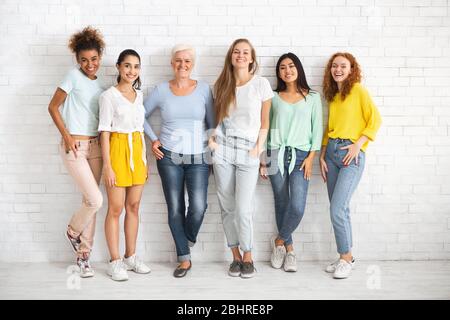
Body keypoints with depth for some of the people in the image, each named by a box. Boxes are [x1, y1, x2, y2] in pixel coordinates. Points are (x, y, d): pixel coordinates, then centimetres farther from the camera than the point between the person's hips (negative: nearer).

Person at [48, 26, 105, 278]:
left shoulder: (100, 85, 11)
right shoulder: (74, 76, -5)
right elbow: (53, 107, -5)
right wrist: (67, 136, -11)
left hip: (95, 145, 6)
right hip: (74, 146, -6)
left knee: (90, 201, 7)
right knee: (96, 200, -11)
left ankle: (84, 254, 18)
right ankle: (72, 232, 18)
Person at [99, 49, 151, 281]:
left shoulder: (139, 95, 12)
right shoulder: (109, 96, -5)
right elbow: (104, 132, -8)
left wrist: (144, 158, 12)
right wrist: (107, 165, -13)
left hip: (138, 151, 6)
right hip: (118, 150, -6)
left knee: (133, 207, 10)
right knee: (116, 209, -1)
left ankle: (131, 256, 21)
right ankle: (115, 262, 9)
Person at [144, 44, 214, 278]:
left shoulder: (203, 89, 3)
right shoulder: (161, 90, 4)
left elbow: (213, 123, 7)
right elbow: (141, 114, 14)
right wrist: (153, 139, 6)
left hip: (198, 158, 0)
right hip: (169, 157, 1)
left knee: (198, 206, -12)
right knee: (175, 208, 3)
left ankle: (188, 239, 22)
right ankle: (184, 259, 18)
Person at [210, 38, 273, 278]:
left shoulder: (261, 84, 1)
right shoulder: (221, 85, 10)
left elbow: (265, 122, 4)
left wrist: (258, 148, -4)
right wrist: (212, 138, 0)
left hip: (248, 152, -3)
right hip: (223, 150, 3)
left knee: (243, 209, -8)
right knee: (227, 207, 4)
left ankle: (247, 257, 11)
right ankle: (236, 256, 18)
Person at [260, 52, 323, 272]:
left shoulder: (312, 97, 8)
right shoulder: (274, 97, 10)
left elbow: (317, 129, 5)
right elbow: (266, 128, 10)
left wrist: (311, 158, -5)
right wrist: (262, 160, 5)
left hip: (300, 156, -1)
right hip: (276, 155, 1)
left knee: (297, 207, -13)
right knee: (281, 204, 5)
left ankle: (280, 240, 12)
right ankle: (289, 248, 21)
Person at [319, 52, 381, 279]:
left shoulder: (358, 91, -3)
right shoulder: (332, 96, 16)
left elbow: (375, 120, -7)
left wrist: (358, 144, -14)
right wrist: (322, 156, 9)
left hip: (351, 154, -6)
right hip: (331, 151, 6)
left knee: (337, 209, -13)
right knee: (340, 209, 8)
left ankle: (347, 258, 3)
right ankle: (344, 258, 19)